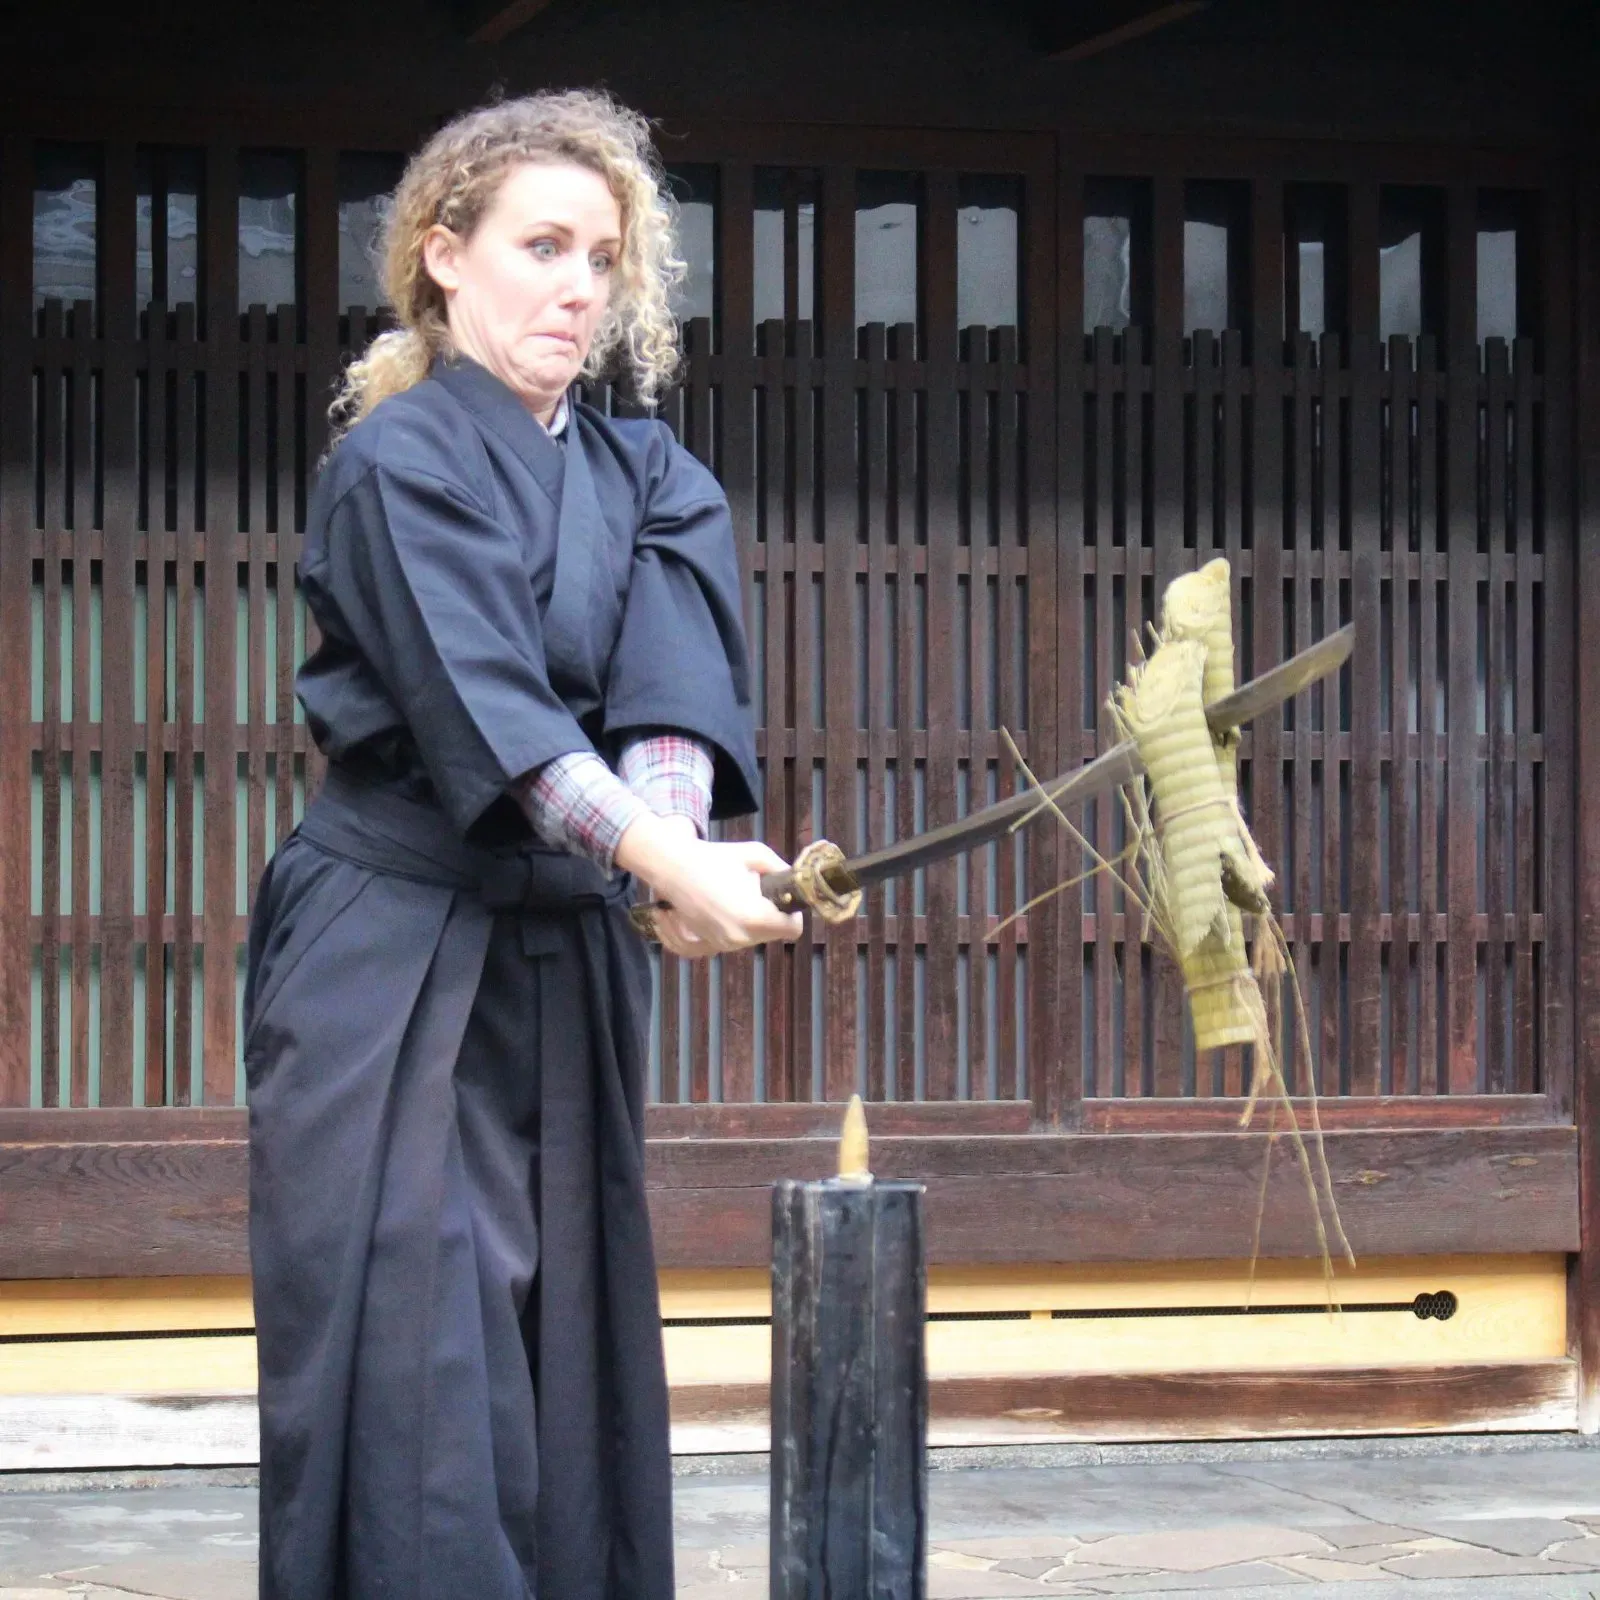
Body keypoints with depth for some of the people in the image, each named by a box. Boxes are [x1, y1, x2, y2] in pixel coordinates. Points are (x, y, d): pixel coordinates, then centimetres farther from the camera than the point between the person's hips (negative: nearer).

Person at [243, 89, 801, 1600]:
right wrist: (664, 861, -32)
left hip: (567, 964, 6)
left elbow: (675, 684, -7)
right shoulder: (399, 462, -6)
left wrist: (670, 829, -28)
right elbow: (483, 705, -19)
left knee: (569, 1348, 6)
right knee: (411, 1357, -9)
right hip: (393, 958, -6)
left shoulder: (647, 480, 12)